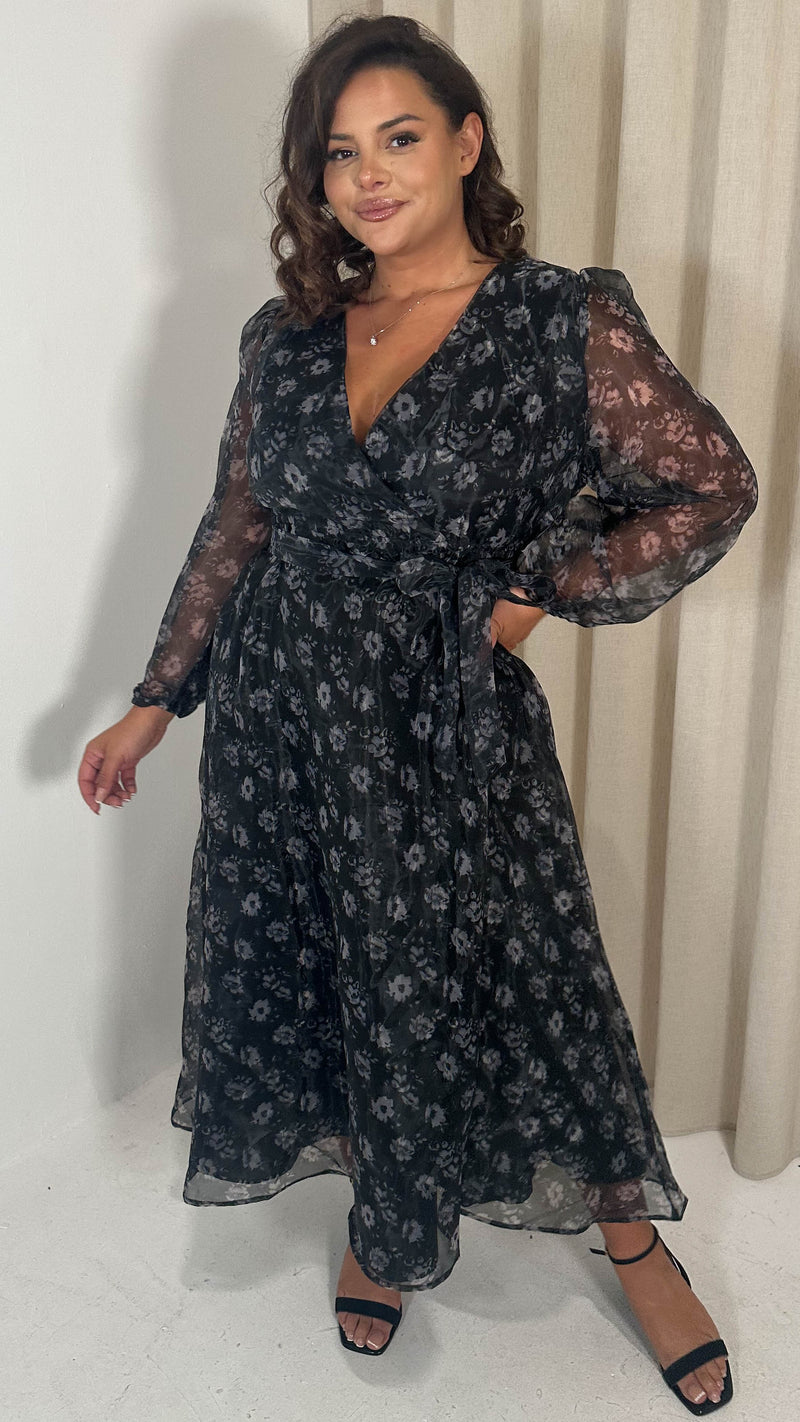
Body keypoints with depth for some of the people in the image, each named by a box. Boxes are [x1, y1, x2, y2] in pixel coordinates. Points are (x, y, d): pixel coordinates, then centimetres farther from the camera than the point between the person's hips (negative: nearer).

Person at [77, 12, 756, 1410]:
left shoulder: (566, 323, -9)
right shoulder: (287, 336, 3)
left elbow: (713, 488, -3)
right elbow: (235, 528, 9)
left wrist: (541, 590, -9)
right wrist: (154, 702, 11)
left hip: (447, 720, -4)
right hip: (279, 713, 5)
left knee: (513, 979, 8)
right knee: (305, 969, 16)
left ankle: (635, 1241, 36)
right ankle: (384, 1216, 46)